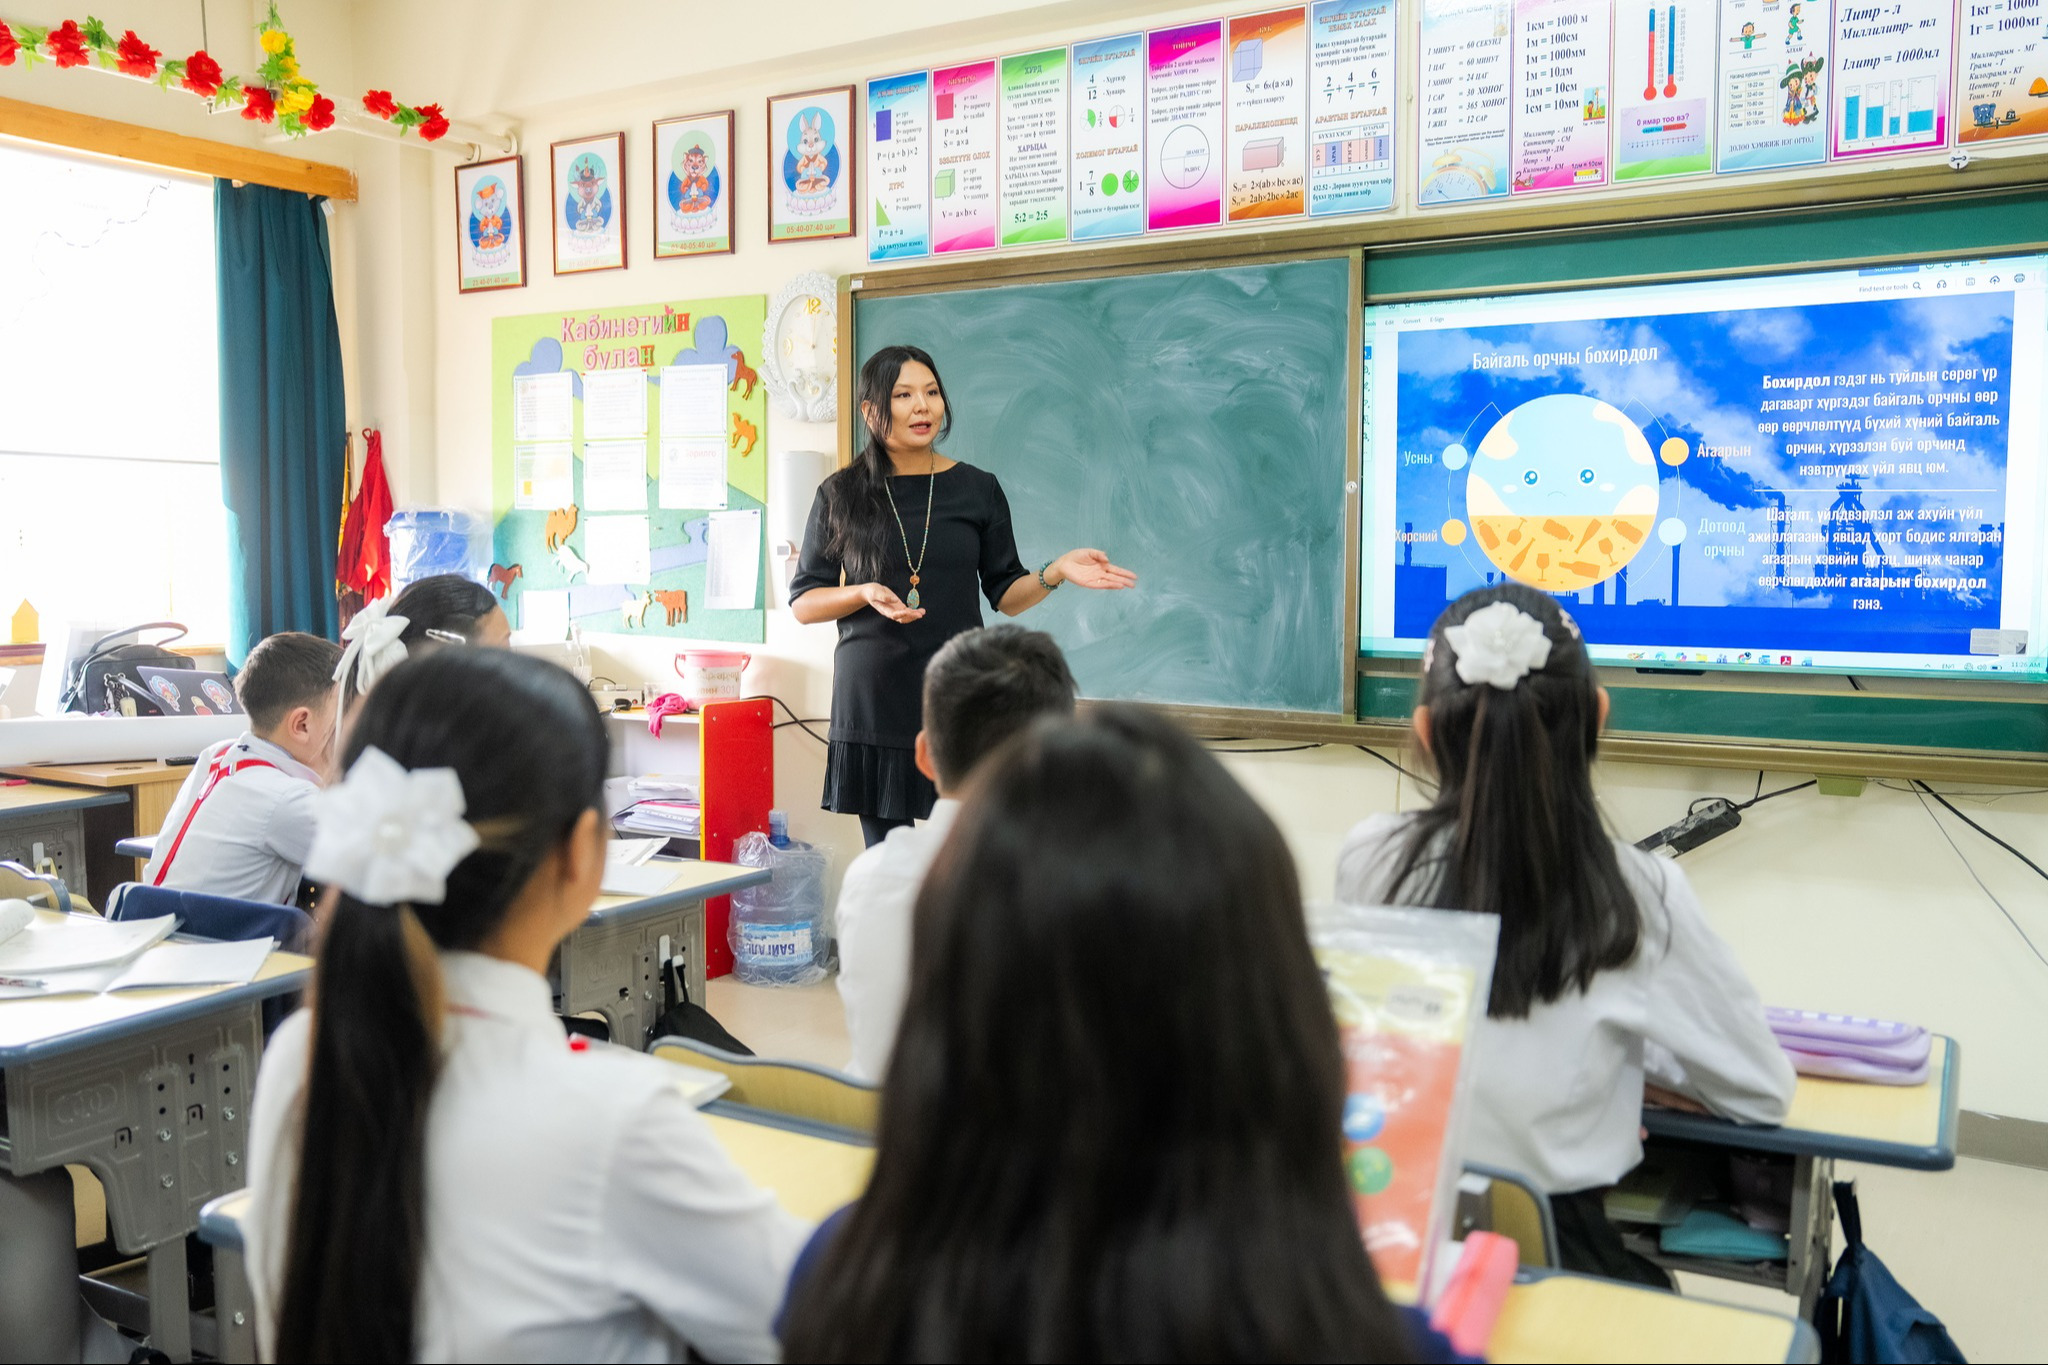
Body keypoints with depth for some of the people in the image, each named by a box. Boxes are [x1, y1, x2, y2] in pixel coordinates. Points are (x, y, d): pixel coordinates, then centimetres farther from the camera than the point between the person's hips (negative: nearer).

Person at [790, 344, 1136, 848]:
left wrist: (1055, 571, -11)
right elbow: (803, 603, 5)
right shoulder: (842, 495, 3)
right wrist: (866, 594, -14)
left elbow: (1006, 595, 8)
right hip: (874, 705, 0)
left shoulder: (977, 488, 6)